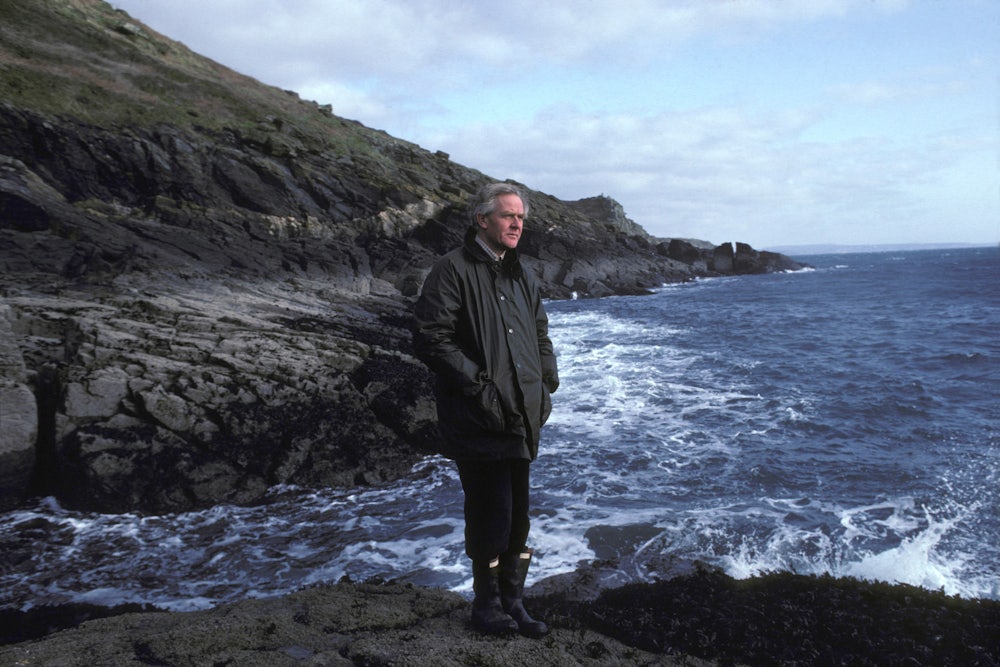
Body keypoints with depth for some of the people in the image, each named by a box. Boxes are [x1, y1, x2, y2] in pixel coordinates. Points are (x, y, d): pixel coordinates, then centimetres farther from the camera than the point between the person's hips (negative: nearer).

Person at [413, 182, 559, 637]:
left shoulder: (521, 277, 18)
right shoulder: (453, 271, -8)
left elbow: (541, 337, 28)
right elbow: (430, 339, -15)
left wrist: (547, 384, 13)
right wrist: (478, 384, -18)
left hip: (521, 419, 7)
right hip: (477, 421, -7)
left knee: (517, 516, 13)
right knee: (491, 514, -3)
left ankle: (512, 603, 27)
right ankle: (487, 604, 18)